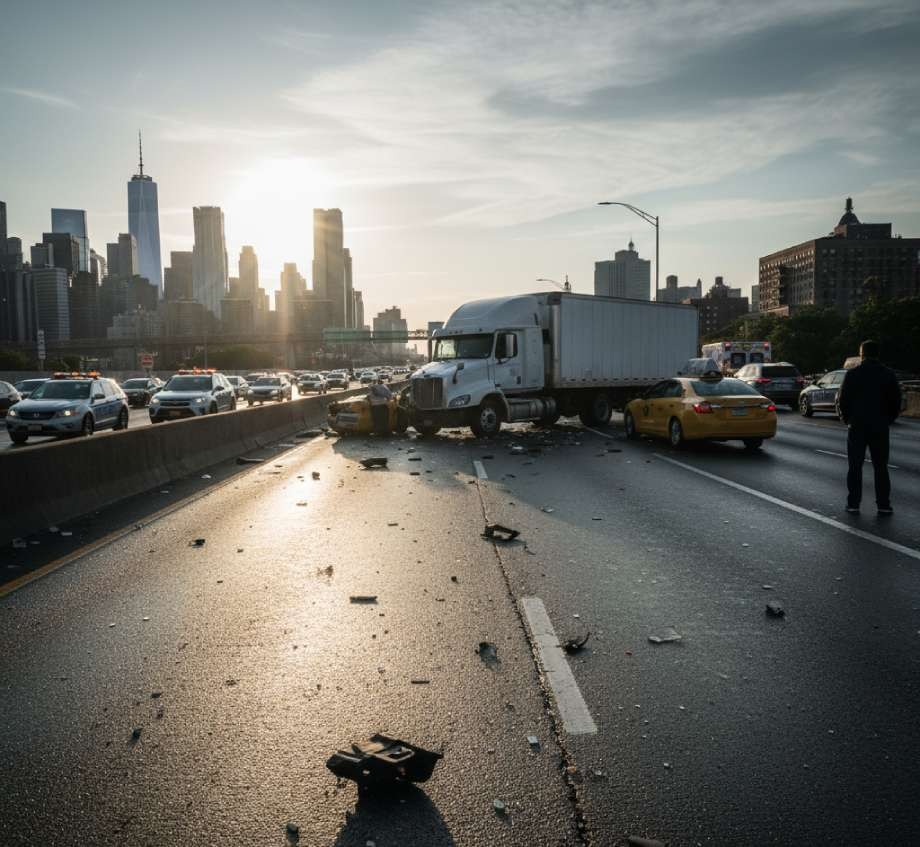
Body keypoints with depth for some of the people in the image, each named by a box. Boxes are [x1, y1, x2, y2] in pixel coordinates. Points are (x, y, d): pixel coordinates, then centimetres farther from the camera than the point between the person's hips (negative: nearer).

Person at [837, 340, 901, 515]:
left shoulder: (853, 374, -6)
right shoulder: (888, 374, 0)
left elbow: (842, 400, -5)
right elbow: (896, 401, 3)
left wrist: (847, 419, 9)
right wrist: (889, 419, 15)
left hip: (857, 426, -2)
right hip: (880, 427, 2)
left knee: (855, 466, 5)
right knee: (881, 467, 8)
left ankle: (853, 504, 4)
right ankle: (884, 505, 7)